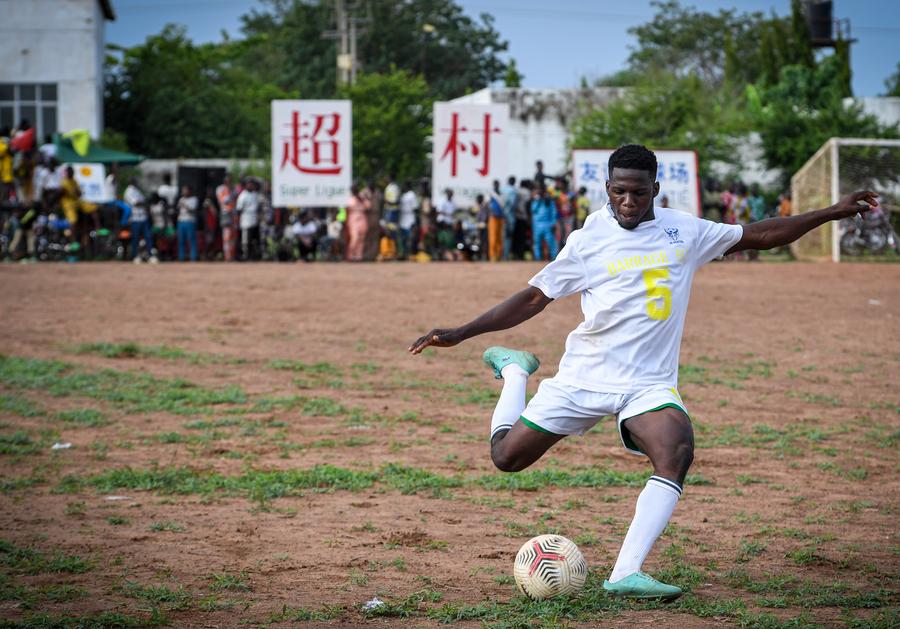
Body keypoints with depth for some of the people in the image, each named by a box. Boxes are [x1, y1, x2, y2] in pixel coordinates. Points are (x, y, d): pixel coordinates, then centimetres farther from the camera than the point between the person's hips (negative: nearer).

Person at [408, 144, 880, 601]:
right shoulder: (590, 239, -5)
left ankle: (625, 574, -32)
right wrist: (460, 333, -8)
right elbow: (535, 297, -2)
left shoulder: (684, 230, 2)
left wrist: (832, 213, 10)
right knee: (507, 456, 2)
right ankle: (514, 370, 33)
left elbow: (758, 235, 12)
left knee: (677, 453, -29)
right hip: (584, 376, -1)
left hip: (649, 383, 1)